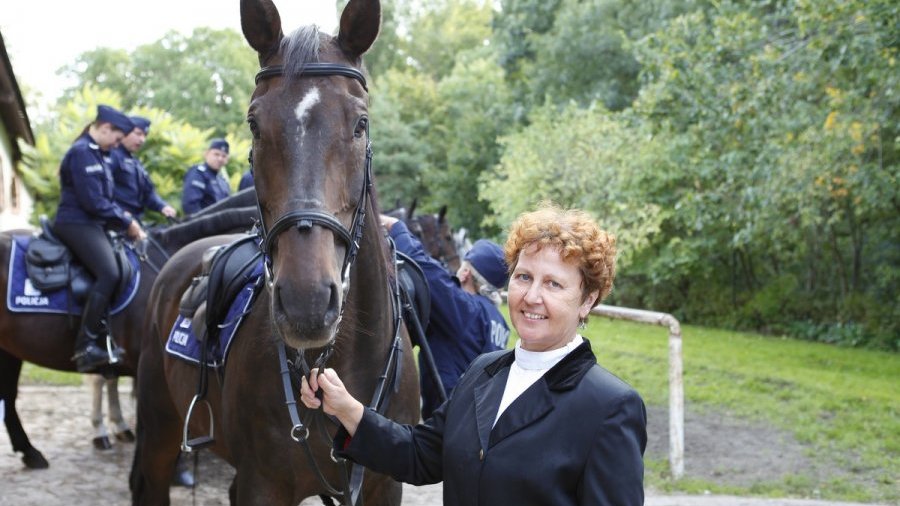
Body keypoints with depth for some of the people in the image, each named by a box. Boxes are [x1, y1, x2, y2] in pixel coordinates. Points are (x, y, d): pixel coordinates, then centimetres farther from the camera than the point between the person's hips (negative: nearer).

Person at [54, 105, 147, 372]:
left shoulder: (97, 153, 19)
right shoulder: (82, 152, -12)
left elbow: (106, 199, 21)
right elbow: (93, 202, -18)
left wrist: (128, 221, 7)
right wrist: (127, 222, -11)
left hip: (93, 223, 11)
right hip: (77, 223, -11)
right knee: (109, 273, -26)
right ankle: (85, 346, -28)